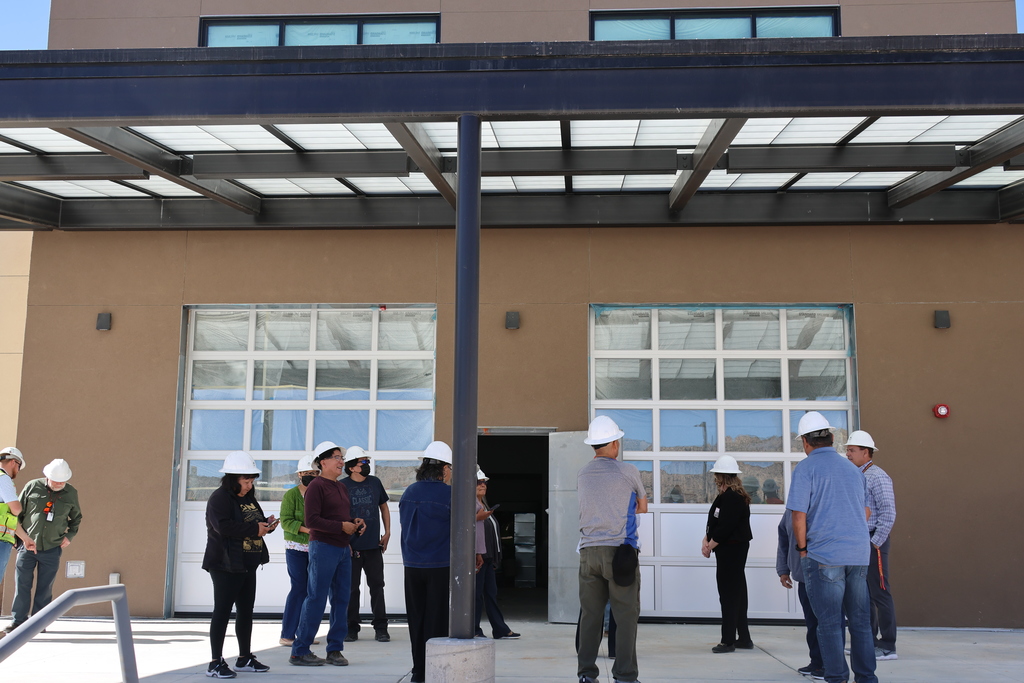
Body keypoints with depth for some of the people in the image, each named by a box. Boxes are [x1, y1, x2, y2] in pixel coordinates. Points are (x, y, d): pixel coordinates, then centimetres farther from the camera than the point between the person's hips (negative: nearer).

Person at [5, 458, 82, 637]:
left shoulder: (71, 493, 3)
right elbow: (17, 513, 5)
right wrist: (22, 536, -4)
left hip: (52, 548, 1)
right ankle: (18, 620, 9)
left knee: (45, 587, 3)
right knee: (22, 584, -1)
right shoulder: (32, 487, -2)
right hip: (27, 546, -1)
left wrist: (70, 535, 4)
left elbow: (76, 518, 19)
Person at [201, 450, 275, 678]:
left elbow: (256, 521, 24)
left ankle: (245, 658, 23)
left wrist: (267, 523, 1)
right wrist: (254, 529, -22)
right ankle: (216, 663, 2)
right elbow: (224, 526, -26)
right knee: (222, 611, -4)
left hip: (247, 565, 9)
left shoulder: (249, 498, 15)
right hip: (226, 565, -9)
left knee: (246, 611, 13)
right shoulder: (220, 498, -12)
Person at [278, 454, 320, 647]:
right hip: (296, 547, -5)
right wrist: (305, 529, -22)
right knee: (299, 588, -8)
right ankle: (287, 635, 0)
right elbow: (286, 521, -12)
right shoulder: (291, 495, -5)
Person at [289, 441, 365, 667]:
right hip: (323, 547, -8)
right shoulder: (316, 486, -8)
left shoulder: (341, 487, 18)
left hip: (343, 549, 8)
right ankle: (300, 651, 4)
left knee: (341, 599, 9)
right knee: (316, 600, -5)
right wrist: (341, 526, -17)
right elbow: (311, 521, -17)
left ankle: (335, 649, 17)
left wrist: (355, 522, 4)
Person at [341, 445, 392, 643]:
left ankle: (380, 628, 11)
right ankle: (351, 628, 14)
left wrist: (387, 532, 11)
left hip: (374, 545, 3)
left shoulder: (375, 482, 8)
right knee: (351, 588, 4)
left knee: (377, 586, 4)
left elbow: (384, 507, 18)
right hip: (351, 546, -3)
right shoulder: (342, 486, -3)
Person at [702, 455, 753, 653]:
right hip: (736, 549, 11)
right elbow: (714, 522, 14)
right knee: (737, 593, 14)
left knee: (729, 594, -5)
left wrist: (710, 544, -12)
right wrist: (706, 539, 2)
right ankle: (743, 638, 22)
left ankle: (729, 641, 1)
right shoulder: (736, 495, 14)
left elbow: (725, 526, -23)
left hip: (731, 549, -11)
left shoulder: (731, 497, -19)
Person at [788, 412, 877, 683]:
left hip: (823, 556, -6)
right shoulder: (852, 468, 14)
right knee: (860, 620, 12)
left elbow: (799, 515, -11)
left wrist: (803, 548, 0)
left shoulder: (805, 468, -6)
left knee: (829, 623, 2)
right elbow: (865, 512, 22)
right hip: (859, 554, 6)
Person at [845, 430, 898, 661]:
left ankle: (887, 646, 0)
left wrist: (875, 542, -17)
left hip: (872, 541, -9)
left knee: (880, 593, -5)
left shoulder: (877, 476, -11)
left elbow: (889, 513, -17)